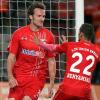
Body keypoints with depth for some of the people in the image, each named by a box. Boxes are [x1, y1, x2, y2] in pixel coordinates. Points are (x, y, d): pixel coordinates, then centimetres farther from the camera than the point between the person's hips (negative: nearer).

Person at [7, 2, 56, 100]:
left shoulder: (48, 36, 0)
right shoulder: (19, 33, 0)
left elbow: (51, 61, 5)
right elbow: (11, 57, 2)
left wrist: (52, 83, 2)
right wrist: (10, 77, -10)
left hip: (38, 77, -1)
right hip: (19, 76, 1)